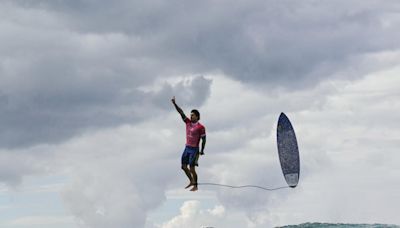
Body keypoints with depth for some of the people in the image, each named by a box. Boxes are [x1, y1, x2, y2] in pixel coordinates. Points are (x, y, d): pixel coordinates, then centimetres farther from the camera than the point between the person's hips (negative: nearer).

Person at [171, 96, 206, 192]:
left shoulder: (200, 127, -12)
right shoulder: (188, 122, 4)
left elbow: (203, 139, -9)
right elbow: (181, 112, 1)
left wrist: (202, 151, -11)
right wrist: (174, 103, -5)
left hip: (194, 149, -7)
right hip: (187, 148, 7)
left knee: (192, 168, -5)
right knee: (184, 166, 11)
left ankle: (195, 186, 7)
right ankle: (191, 181, 30)